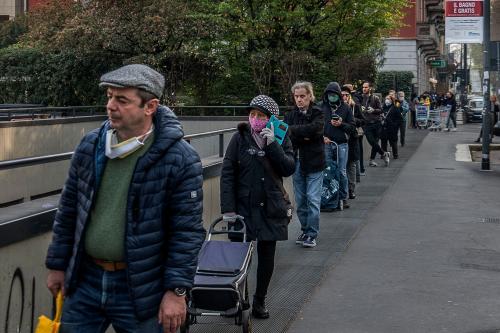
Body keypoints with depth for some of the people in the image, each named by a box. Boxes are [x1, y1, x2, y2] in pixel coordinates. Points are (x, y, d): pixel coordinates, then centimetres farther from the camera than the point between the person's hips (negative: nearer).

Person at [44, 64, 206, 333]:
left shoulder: (180, 159, -14)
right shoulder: (89, 146, 1)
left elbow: (187, 231, -12)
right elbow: (68, 210, 11)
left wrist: (177, 290, -14)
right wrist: (57, 265, 13)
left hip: (140, 289, -4)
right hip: (85, 281, 5)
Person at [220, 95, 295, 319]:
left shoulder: (281, 139, 3)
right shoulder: (240, 138, -2)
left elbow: (289, 169, -8)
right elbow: (227, 174, -5)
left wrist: (273, 144, -18)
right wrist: (228, 209, -11)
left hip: (270, 208, 2)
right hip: (244, 206, -2)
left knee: (267, 256, 9)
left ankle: (259, 301, 24)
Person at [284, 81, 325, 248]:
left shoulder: (318, 113, -3)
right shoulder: (291, 115, 8)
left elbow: (314, 128, -22)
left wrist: (292, 130, -17)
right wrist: (304, 136, -18)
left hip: (314, 162, -4)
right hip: (297, 163, 4)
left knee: (313, 199, -5)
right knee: (300, 200, 10)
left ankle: (312, 234, 3)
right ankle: (305, 230, 23)